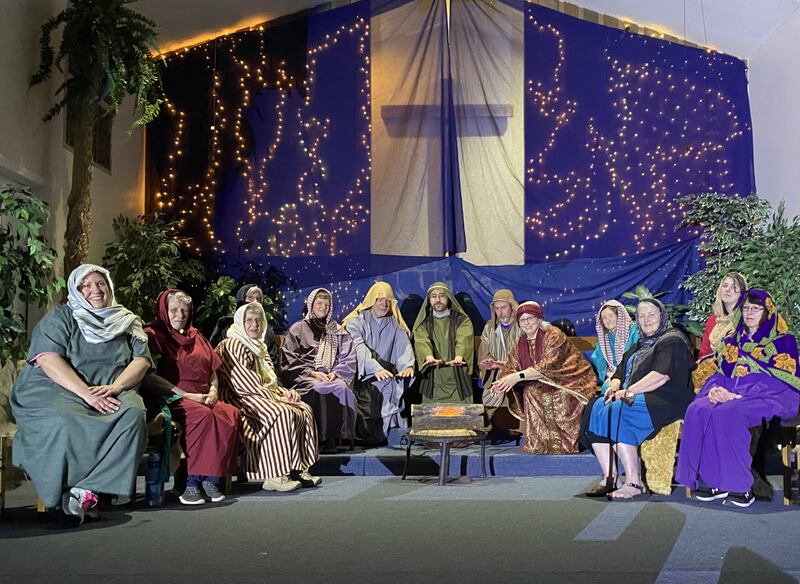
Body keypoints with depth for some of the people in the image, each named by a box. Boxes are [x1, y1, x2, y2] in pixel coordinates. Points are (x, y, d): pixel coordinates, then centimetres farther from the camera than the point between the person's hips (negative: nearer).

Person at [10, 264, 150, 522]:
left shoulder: (127, 322, 18)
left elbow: (141, 360, 6)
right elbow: (48, 359, -8)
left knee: (133, 414, -31)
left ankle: (83, 490, -29)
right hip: (56, 390, -2)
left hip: (111, 395, 3)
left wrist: (115, 387, -15)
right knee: (65, 422, -36)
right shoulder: (59, 317, 7)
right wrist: (86, 393, -21)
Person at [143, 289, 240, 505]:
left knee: (231, 414, -27)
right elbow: (149, 377, -8)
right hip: (172, 399, -5)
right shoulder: (153, 334, 4)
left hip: (204, 398, 5)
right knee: (203, 415, -36)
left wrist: (213, 391, 2)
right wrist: (186, 395, -14)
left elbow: (213, 370, 25)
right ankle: (192, 482, -30)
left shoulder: (195, 337, 24)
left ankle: (211, 479, -24)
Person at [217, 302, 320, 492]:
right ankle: (275, 476, -32)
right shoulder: (232, 346, -9)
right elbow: (246, 384, -16)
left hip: (262, 395, 9)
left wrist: (285, 392, -1)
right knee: (282, 413, -31)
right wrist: (279, 397, -14)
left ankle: (298, 469, -8)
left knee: (304, 410, -8)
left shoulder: (259, 346, 21)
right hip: (242, 400, -9)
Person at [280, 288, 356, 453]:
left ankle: (333, 437, -30)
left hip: (331, 377, 2)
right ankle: (320, 437, -29)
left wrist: (335, 373, -8)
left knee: (341, 388, -32)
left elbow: (348, 359, 11)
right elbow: (289, 361, 4)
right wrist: (312, 373, -10)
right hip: (304, 378, -2)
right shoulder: (298, 329, 15)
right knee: (320, 389, -35)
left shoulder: (338, 331, 22)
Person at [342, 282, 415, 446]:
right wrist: (376, 369, -28)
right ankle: (367, 438, -12)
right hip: (362, 377, -3)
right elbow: (359, 348, -10)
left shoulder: (395, 325, 18)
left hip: (387, 377, 3)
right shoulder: (356, 322, 7)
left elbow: (404, 345, 2)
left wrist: (408, 365, -21)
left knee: (394, 387, -23)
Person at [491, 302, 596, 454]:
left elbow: (548, 366, -27)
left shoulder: (553, 335, -17)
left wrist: (519, 376, -33)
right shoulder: (519, 345, 5)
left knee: (560, 397, -33)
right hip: (547, 384, 6)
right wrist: (503, 382, -24)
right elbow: (510, 368, -1)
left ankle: (561, 443, -18)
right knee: (530, 391, -22)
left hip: (572, 381, -5)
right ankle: (538, 442, -12)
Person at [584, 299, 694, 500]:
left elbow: (661, 376, -16)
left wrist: (628, 391, -18)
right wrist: (615, 386, -2)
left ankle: (634, 483, -30)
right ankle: (610, 477, -21)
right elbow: (621, 372, 23)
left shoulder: (672, 341, -1)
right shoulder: (639, 345, 28)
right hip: (635, 398, 8)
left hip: (664, 401, -8)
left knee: (616, 411, -32)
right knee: (597, 407, -19)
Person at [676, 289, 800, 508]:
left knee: (727, 414, -36)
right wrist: (714, 389, -7)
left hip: (767, 398, -5)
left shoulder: (782, 340, 5)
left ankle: (740, 486, -27)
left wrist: (740, 395, -18)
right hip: (728, 394, 5)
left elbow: (780, 380, -7)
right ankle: (712, 481, -23)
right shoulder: (731, 339, 22)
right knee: (697, 411, -26)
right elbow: (718, 371, 18)